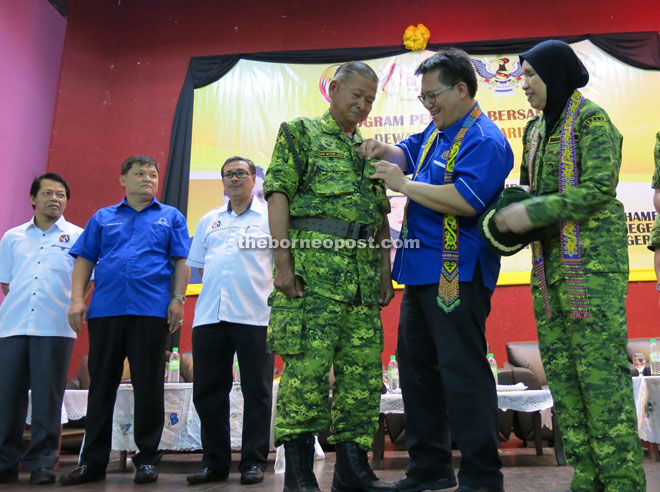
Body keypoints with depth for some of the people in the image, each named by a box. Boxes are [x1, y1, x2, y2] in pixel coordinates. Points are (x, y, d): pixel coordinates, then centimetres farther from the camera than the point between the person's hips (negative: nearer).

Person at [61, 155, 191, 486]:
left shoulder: (171, 217, 11)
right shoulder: (102, 218, 16)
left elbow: (181, 263, 4)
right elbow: (84, 261, 12)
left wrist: (177, 299, -7)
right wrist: (77, 299, 0)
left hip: (151, 310, -2)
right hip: (105, 310, 2)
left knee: (148, 386, 2)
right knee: (101, 384, 8)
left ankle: (147, 459, 14)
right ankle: (92, 461, 18)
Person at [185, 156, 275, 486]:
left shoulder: (271, 216, 6)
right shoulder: (208, 221, 19)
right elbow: (198, 264, 22)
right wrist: (219, 286, 9)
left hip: (255, 316, -4)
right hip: (209, 316, 5)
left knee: (256, 392, 2)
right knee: (207, 391, 7)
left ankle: (254, 462, 14)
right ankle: (215, 462, 20)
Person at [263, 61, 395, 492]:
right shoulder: (300, 133, 8)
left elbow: (382, 219, 24)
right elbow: (278, 195, -3)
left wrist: (385, 272, 15)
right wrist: (283, 261, -13)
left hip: (363, 273, 6)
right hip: (313, 265, -6)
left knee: (364, 372, 5)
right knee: (307, 365, -9)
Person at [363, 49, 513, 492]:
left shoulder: (484, 140, -12)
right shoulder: (438, 130, 17)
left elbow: (465, 200, -25)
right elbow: (408, 153, 30)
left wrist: (404, 185, -17)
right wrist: (385, 151, 7)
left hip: (456, 274, -10)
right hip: (422, 270, 10)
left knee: (462, 373, -5)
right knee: (417, 368, 14)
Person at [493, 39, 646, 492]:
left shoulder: (591, 118, -5)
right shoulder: (536, 128, 17)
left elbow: (599, 187, -15)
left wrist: (533, 212, -17)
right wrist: (516, 215, 2)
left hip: (592, 259, -7)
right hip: (550, 261, 8)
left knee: (601, 369, -6)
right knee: (560, 370, 7)